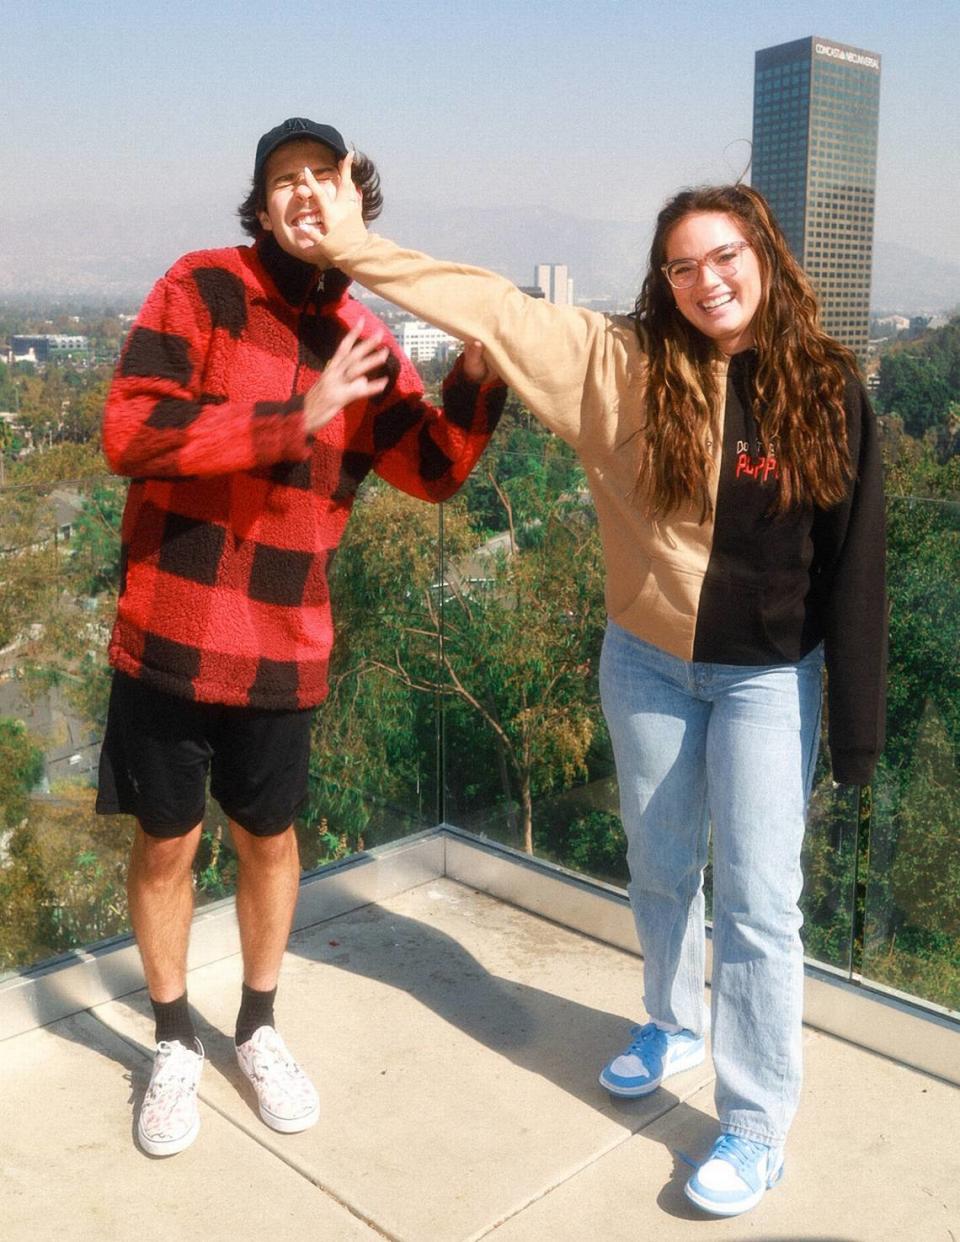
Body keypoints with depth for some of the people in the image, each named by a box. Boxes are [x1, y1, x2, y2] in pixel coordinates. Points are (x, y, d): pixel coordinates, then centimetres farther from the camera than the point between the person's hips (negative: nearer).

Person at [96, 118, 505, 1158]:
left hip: (283, 646, 3)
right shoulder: (201, 287, -8)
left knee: (269, 840, 17)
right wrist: (297, 416, -24)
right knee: (166, 844, 11)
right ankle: (174, 1041, 34)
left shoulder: (366, 343, 4)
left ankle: (257, 1027, 39)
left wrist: (479, 366, -9)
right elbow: (127, 432, -19)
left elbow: (435, 471, 6)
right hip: (169, 634, -3)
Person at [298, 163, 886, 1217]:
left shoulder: (826, 391, -10)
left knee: (756, 901, 1)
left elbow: (853, 566, -8)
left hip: (767, 680, -2)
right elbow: (495, 308, -9)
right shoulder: (622, 363, -8)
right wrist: (358, 249, -16)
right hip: (645, 664, 3)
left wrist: (854, 727, -8)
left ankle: (757, 1125, 21)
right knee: (658, 870, 19)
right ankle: (671, 1025, 47)